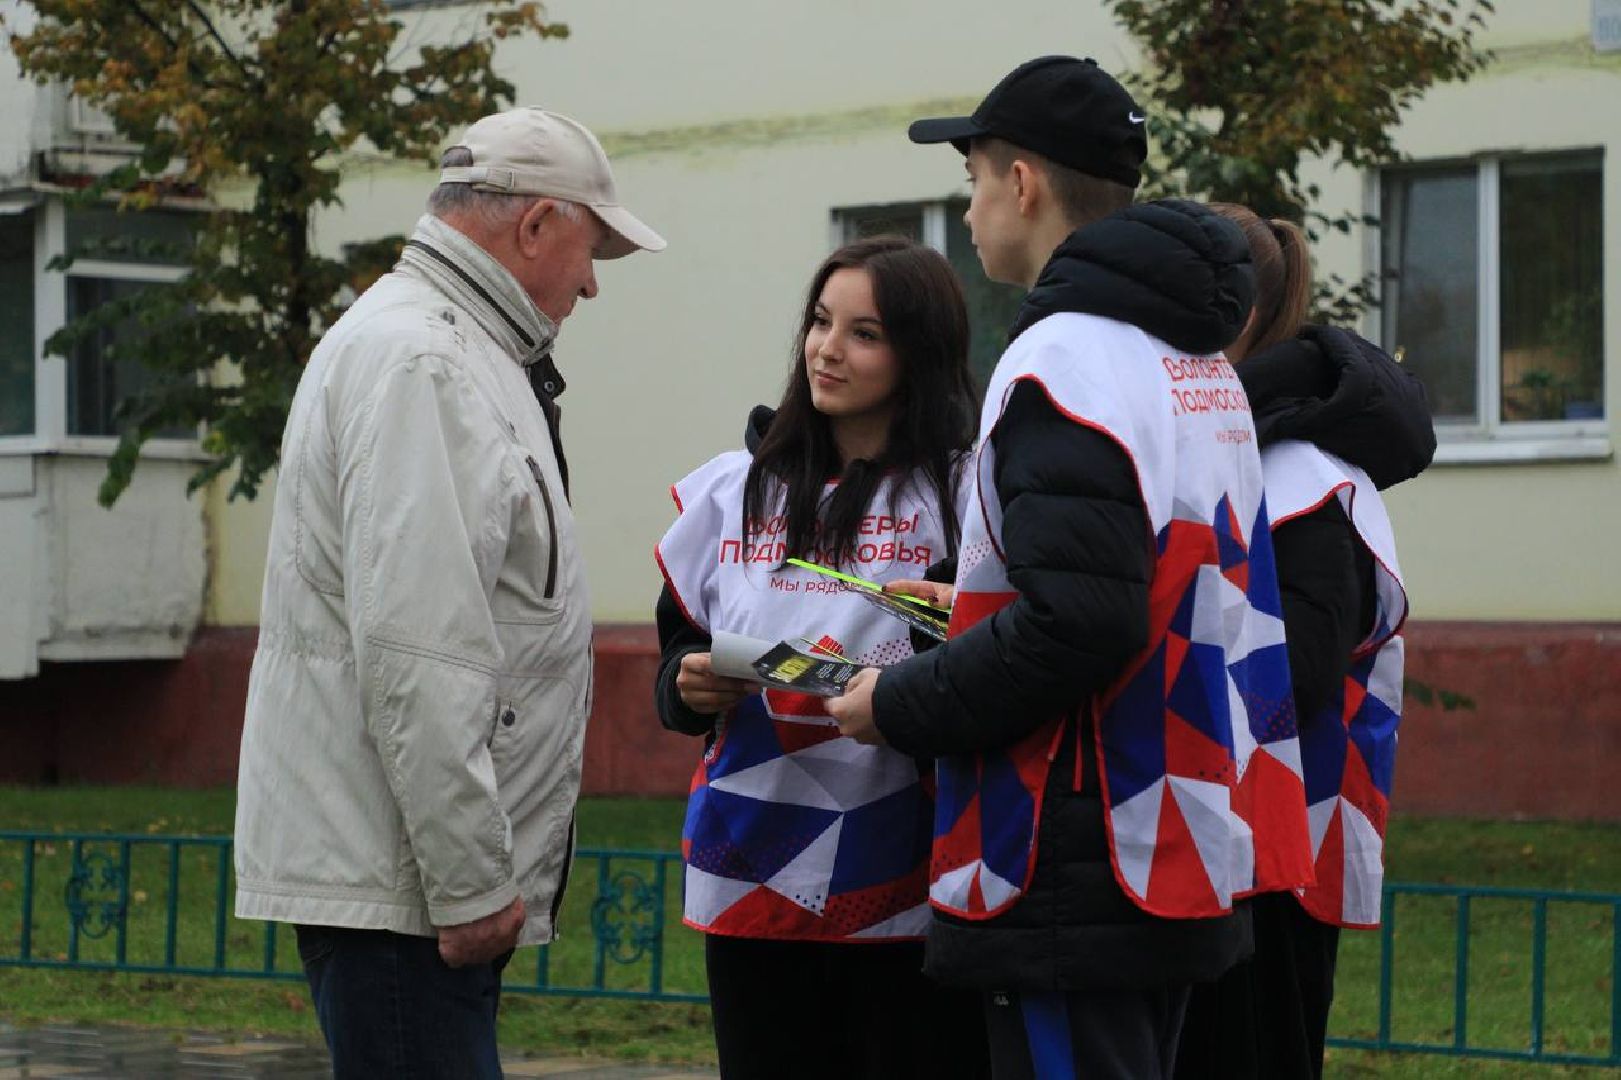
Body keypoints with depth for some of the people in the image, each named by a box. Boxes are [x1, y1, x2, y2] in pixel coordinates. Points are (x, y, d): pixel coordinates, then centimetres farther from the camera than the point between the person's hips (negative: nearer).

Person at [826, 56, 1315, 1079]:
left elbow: (1076, 628, -23)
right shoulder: (1201, 364, 16)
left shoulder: (1065, 356, -14)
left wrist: (897, 706, -10)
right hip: (1187, 868, 10)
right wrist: (969, 619, 20)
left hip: (1077, 880, -10)